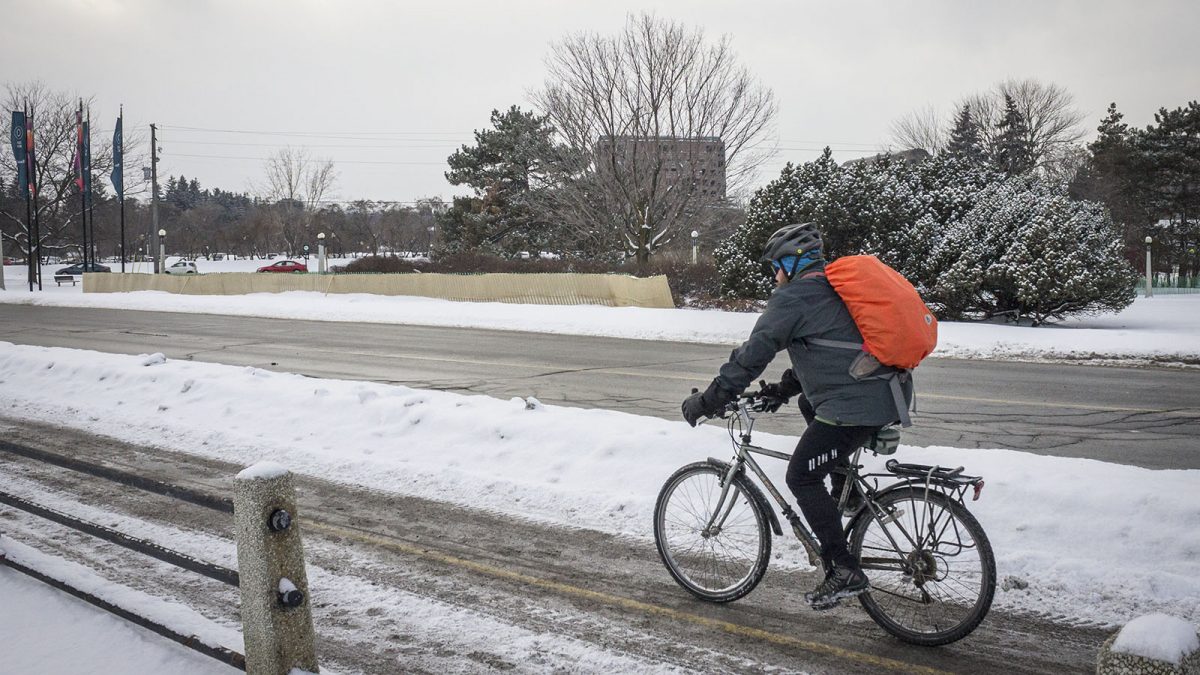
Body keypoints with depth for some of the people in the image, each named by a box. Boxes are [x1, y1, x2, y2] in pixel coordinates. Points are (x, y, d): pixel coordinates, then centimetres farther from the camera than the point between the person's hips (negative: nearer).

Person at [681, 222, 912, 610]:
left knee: (801, 477, 0)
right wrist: (781, 390, 32)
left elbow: (752, 355, -8)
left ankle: (845, 571, 0)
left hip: (856, 404, -10)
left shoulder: (793, 296, -6)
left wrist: (709, 401, -2)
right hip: (891, 393, 10)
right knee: (810, 404, 33)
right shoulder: (833, 288, 23)